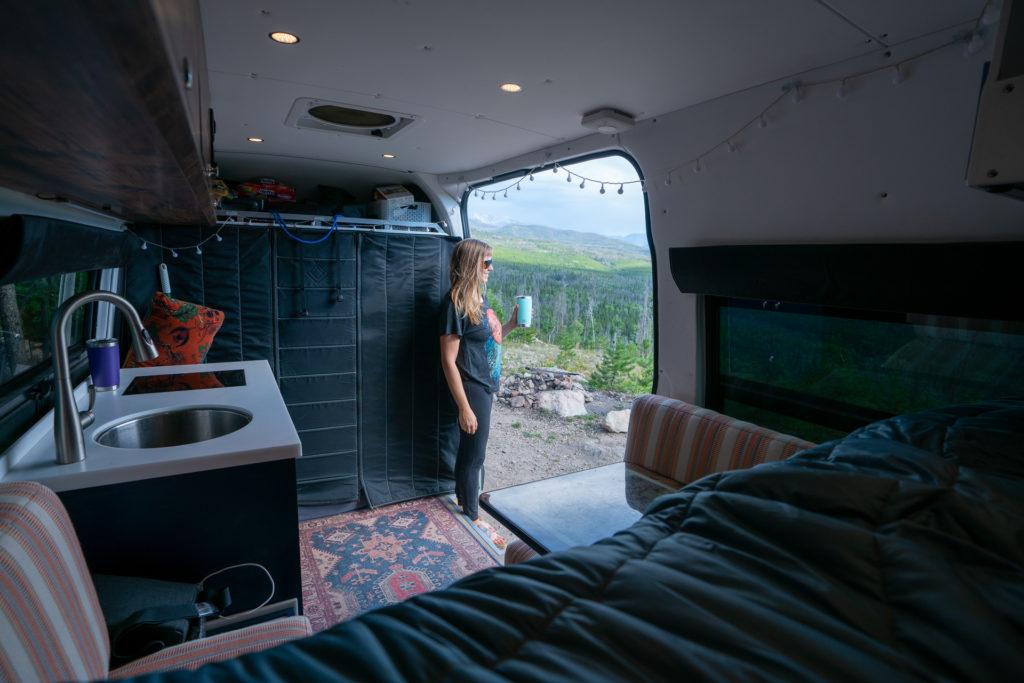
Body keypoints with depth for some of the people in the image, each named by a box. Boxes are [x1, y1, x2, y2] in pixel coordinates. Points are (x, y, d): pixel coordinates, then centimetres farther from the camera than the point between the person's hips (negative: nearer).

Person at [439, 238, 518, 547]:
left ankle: (464, 497, 42)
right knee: (474, 454, 6)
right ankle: (473, 517, 24)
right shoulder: (456, 302, -20)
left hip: (486, 386, 8)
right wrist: (464, 407, -21)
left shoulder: (478, 298, 6)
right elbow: (448, 360, -21)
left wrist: (512, 324, 4)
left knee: (469, 449, 23)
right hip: (472, 389, -8)